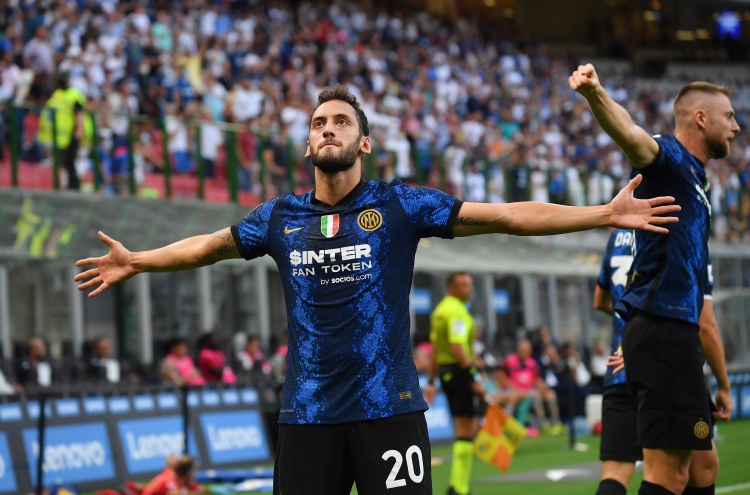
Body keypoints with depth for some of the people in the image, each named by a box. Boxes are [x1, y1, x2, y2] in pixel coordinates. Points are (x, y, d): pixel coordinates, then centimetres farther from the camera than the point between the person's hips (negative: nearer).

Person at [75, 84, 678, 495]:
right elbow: (208, 245, 26)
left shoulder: (398, 206, 0)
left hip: (388, 407, -3)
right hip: (308, 412, 3)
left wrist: (605, 214, -8)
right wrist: (135, 262, 32)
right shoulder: (281, 217, 8)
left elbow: (507, 216, -3)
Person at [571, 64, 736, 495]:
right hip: (663, 327, -10)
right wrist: (596, 94, -53)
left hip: (676, 331, 10)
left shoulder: (695, 179, 23)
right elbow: (631, 135, -31)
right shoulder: (669, 157, -5)